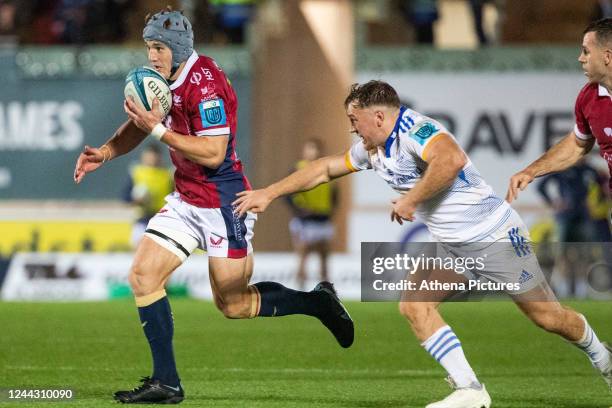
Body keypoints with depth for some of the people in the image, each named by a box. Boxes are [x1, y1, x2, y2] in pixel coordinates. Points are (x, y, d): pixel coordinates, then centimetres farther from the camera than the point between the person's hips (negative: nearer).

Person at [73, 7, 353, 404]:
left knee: (233, 305, -1)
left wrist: (158, 129, -26)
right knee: (143, 275, -2)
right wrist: (105, 152, 2)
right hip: (186, 200, 9)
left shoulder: (205, 84, -22)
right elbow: (140, 123, 19)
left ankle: (319, 302, 20)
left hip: (223, 203, -9)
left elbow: (212, 153, -26)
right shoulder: (165, 79, 6)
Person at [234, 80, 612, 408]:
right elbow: (326, 168, 18)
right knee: (414, 306, -9)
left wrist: (411, 200, -35)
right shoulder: (373, 149, 5)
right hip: (452, 245, 9)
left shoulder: (415, 129, -25)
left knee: (548, 316, 1)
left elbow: (452, 159, -45)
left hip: (496, 233, -9)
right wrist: (269, 193, 16)